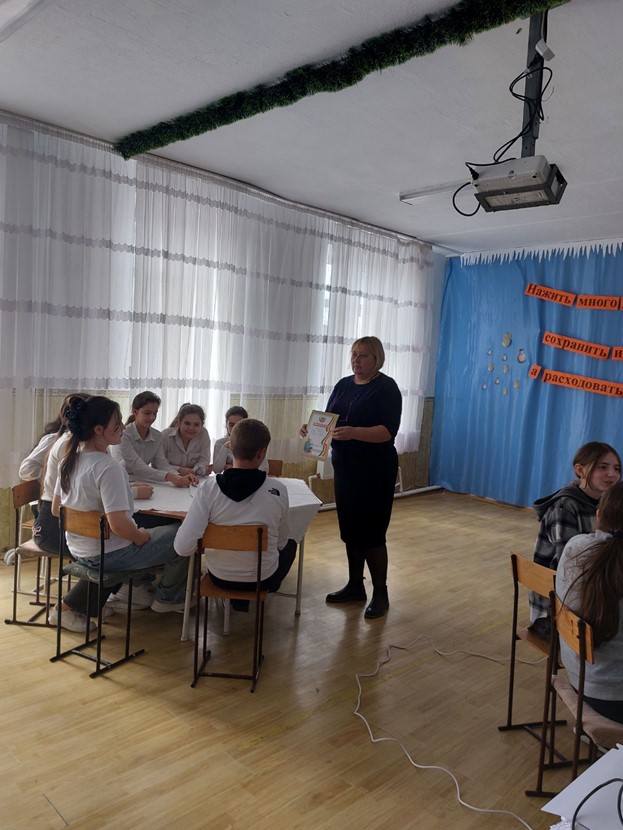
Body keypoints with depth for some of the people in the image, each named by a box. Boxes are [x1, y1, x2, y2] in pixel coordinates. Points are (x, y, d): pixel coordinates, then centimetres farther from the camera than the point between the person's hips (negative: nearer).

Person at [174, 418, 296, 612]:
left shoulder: (208, 487, -21)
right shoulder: (277, 490, -20)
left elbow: (183, 547, -24)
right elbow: (280, 542, -4)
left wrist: (206, 543, -2)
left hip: (220, 576, 1)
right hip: (263, 577, -1)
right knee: (290, 543, 31)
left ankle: (238, 598, 43)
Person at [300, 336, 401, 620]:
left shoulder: (386, 387, -9)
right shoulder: (343, 384, 10)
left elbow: (388, 431, -19)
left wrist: (353, 432, -34)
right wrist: (312, 428, -10)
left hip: (375, 470, -6)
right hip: (344, 466, 6)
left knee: (371, 531, -3)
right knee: (349, 527, 12)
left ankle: (380, 593, 11)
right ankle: (355, 586, 26)